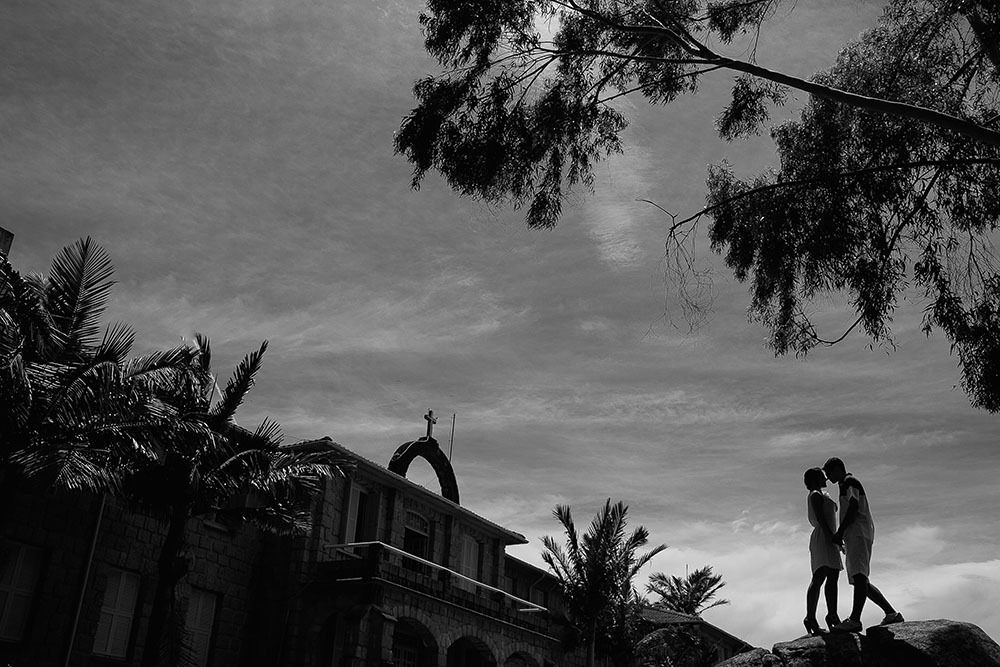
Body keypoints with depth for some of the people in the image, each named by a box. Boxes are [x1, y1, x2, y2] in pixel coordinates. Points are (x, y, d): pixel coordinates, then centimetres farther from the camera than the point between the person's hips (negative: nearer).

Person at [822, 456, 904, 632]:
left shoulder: (850, 482, -3)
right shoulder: (846, 485, 27)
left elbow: (853, 509, -14)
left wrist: (839, 532, -14)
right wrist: (842, 536, 24)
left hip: (859, 533, -11)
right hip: (854, 537, 11)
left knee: (859, 575, -21)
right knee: (860, 580, 10)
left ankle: (854, 619, -32)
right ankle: (891, 613, 12)